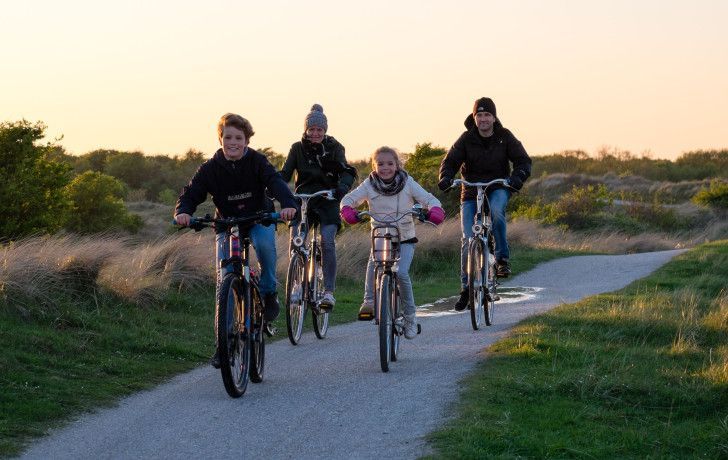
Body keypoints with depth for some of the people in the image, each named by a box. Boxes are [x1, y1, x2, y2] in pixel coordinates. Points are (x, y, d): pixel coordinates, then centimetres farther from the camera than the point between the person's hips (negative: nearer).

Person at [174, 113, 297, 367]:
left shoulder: (257, 162, -16)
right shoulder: (211, 168, -12)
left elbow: (275, 181, -31)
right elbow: (191, 193, -13)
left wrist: (288, 204, -52)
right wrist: (183, 211, -37)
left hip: (259, 219, -1)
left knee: (265, 243, -36)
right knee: (224, 279, -10)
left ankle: (268, 292, -10)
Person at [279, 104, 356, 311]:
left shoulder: (333, 147, 1)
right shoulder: (298, 148, 5)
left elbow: (347, 171, -11)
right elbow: (285, 173, -2)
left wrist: (343, 186, -34)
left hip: (327, 200, -2)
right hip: (303, 199, 2)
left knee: (327, 242, -20)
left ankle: (329, 291, -17)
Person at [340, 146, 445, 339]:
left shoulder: (407, 182, -3)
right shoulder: (369, 185, -1)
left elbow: (428, 199, -5)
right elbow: (349, 198, -3)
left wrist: (435, 211, -28)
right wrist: (347, 210, -27)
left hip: (405, 238, -1)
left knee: (402, 273, -21)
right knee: (373, 263, -31)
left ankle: (410, 317, -6)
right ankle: (369, 300, -15)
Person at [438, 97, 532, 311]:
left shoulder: (504, 137, -4)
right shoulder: (466, 139, -5)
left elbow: (523, 160, -7)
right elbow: (450, 161, -7)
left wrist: (517, 177, -28)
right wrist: (446, 178, -29)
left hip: (498, 188, -1)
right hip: (471, 191, 1)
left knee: (496, 211, -36)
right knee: (468, 239, -9)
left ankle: (502, 257, -19)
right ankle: (466, 287, 1)